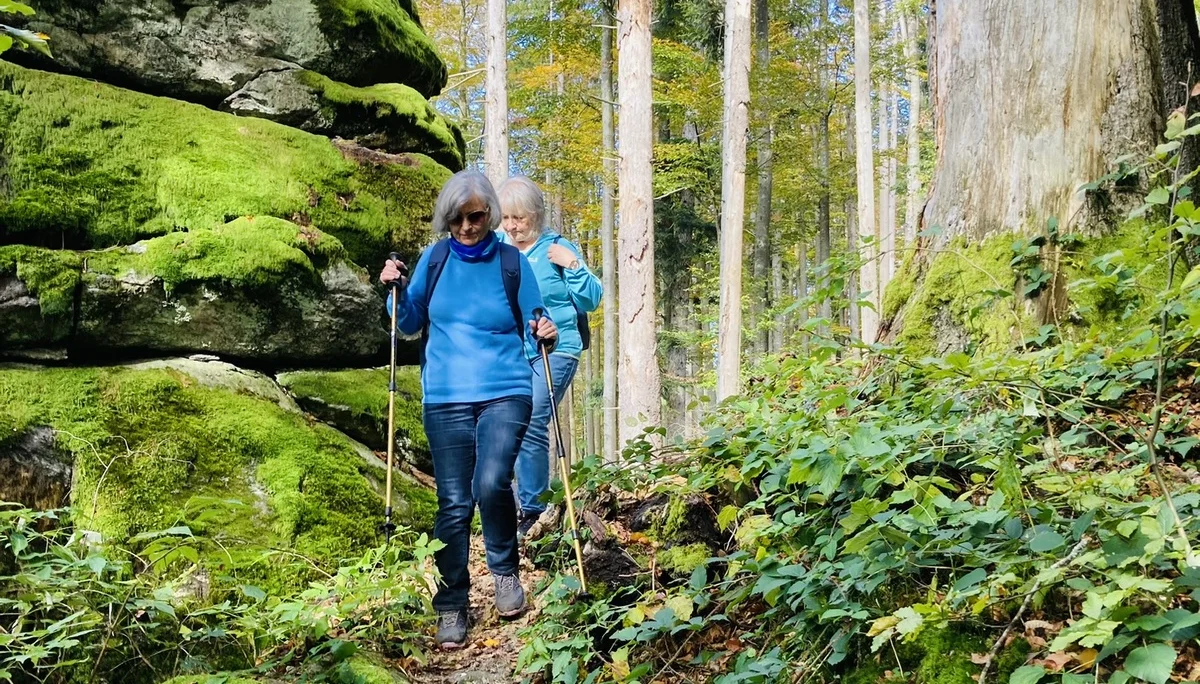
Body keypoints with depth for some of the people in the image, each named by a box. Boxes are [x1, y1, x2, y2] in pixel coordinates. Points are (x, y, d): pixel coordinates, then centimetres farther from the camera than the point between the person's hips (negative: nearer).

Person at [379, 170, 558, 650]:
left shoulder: (512, 263, 1)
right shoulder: (435, 259, 6)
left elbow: (533, 326, 6)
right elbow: (411, 324, 12)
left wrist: (543, 333, -16)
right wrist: (397, 291, -6)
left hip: (505, 393, -2)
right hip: (446, 398, 2)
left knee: (491, 485, -21)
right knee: (453, 503, 2)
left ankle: (505, 570, 7)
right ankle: (451, 607, 16)